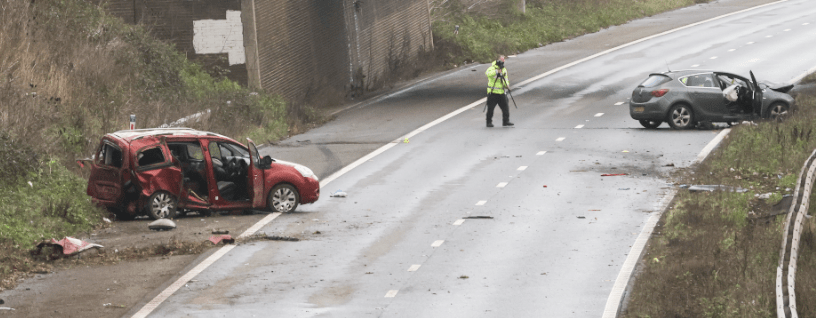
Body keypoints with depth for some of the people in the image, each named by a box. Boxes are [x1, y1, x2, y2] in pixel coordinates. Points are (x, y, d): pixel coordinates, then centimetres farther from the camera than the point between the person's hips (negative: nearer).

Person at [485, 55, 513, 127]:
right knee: (490, 108, -1)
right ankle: (489, 122, 9)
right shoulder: (492, 68, -6)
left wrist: (507, 85, 0)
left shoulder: (504, 69, 15)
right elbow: (487, 73, -28)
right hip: (493, 92, -5)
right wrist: (497, 71, -36)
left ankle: (506, 121, 10)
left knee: (505, 107, 1)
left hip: (501, 92, 5)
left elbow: (506, 79, 21)